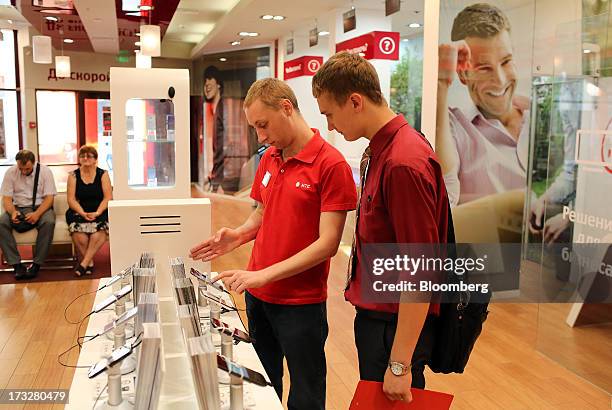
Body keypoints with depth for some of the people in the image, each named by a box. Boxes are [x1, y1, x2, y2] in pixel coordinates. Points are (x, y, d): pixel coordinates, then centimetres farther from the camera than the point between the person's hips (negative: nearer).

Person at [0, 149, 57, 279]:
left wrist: (37, 214, -26)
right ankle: (16, 264, -25)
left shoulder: (45, 171, -5)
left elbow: (49, 198, -9)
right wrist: (13, 212, -22)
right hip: (18, 208, 3)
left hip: (40, 207, -2)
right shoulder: (10, 173, 1)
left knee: (49, 222, -36)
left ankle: (36, 264, -27)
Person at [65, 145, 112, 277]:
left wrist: (97, 213, -16)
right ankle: (90, 262, -17)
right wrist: (83, 213, -16)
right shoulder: (73, 176, 9)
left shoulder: (103, 174, 8)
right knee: (77, 231, -32)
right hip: (79, 212, 1)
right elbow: (71, 199, 1)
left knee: (100, 228, -34)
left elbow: (108, 198, -1)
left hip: (100, 212, -1)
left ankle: (84, 263, -26)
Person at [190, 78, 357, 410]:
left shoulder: (331, 164, -16)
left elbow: (328, 243, -18)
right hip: (257, 295, 6)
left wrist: (264, 275, -21)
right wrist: (238, 235, -4)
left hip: (301, 303, -6)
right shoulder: (269, 158, 5)